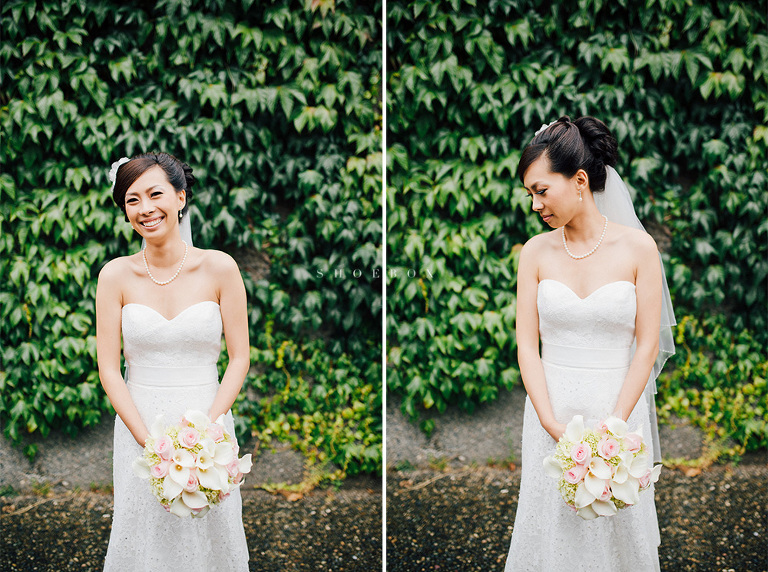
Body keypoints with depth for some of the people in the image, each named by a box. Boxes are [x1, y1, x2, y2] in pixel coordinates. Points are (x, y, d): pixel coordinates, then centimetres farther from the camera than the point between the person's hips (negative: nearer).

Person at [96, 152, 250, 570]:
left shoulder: (219, 268, -4)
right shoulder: (116, 275, -2)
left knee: (211, 534, 7)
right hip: (139, 427, 1)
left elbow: (240, 358, -2)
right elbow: (108, 369, -2)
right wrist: (149, 439, -13)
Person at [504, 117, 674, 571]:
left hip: (618, 409, -1)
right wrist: (553, 425, -13)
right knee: (550, 528, 8)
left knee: (619, 529, 9)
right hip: (551, 411, 2)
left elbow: (647, 344, -7)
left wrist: (612, 425, -15)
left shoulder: (637, 247, -6)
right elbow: (528, 345, -2)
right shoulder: (536, 252, -1)